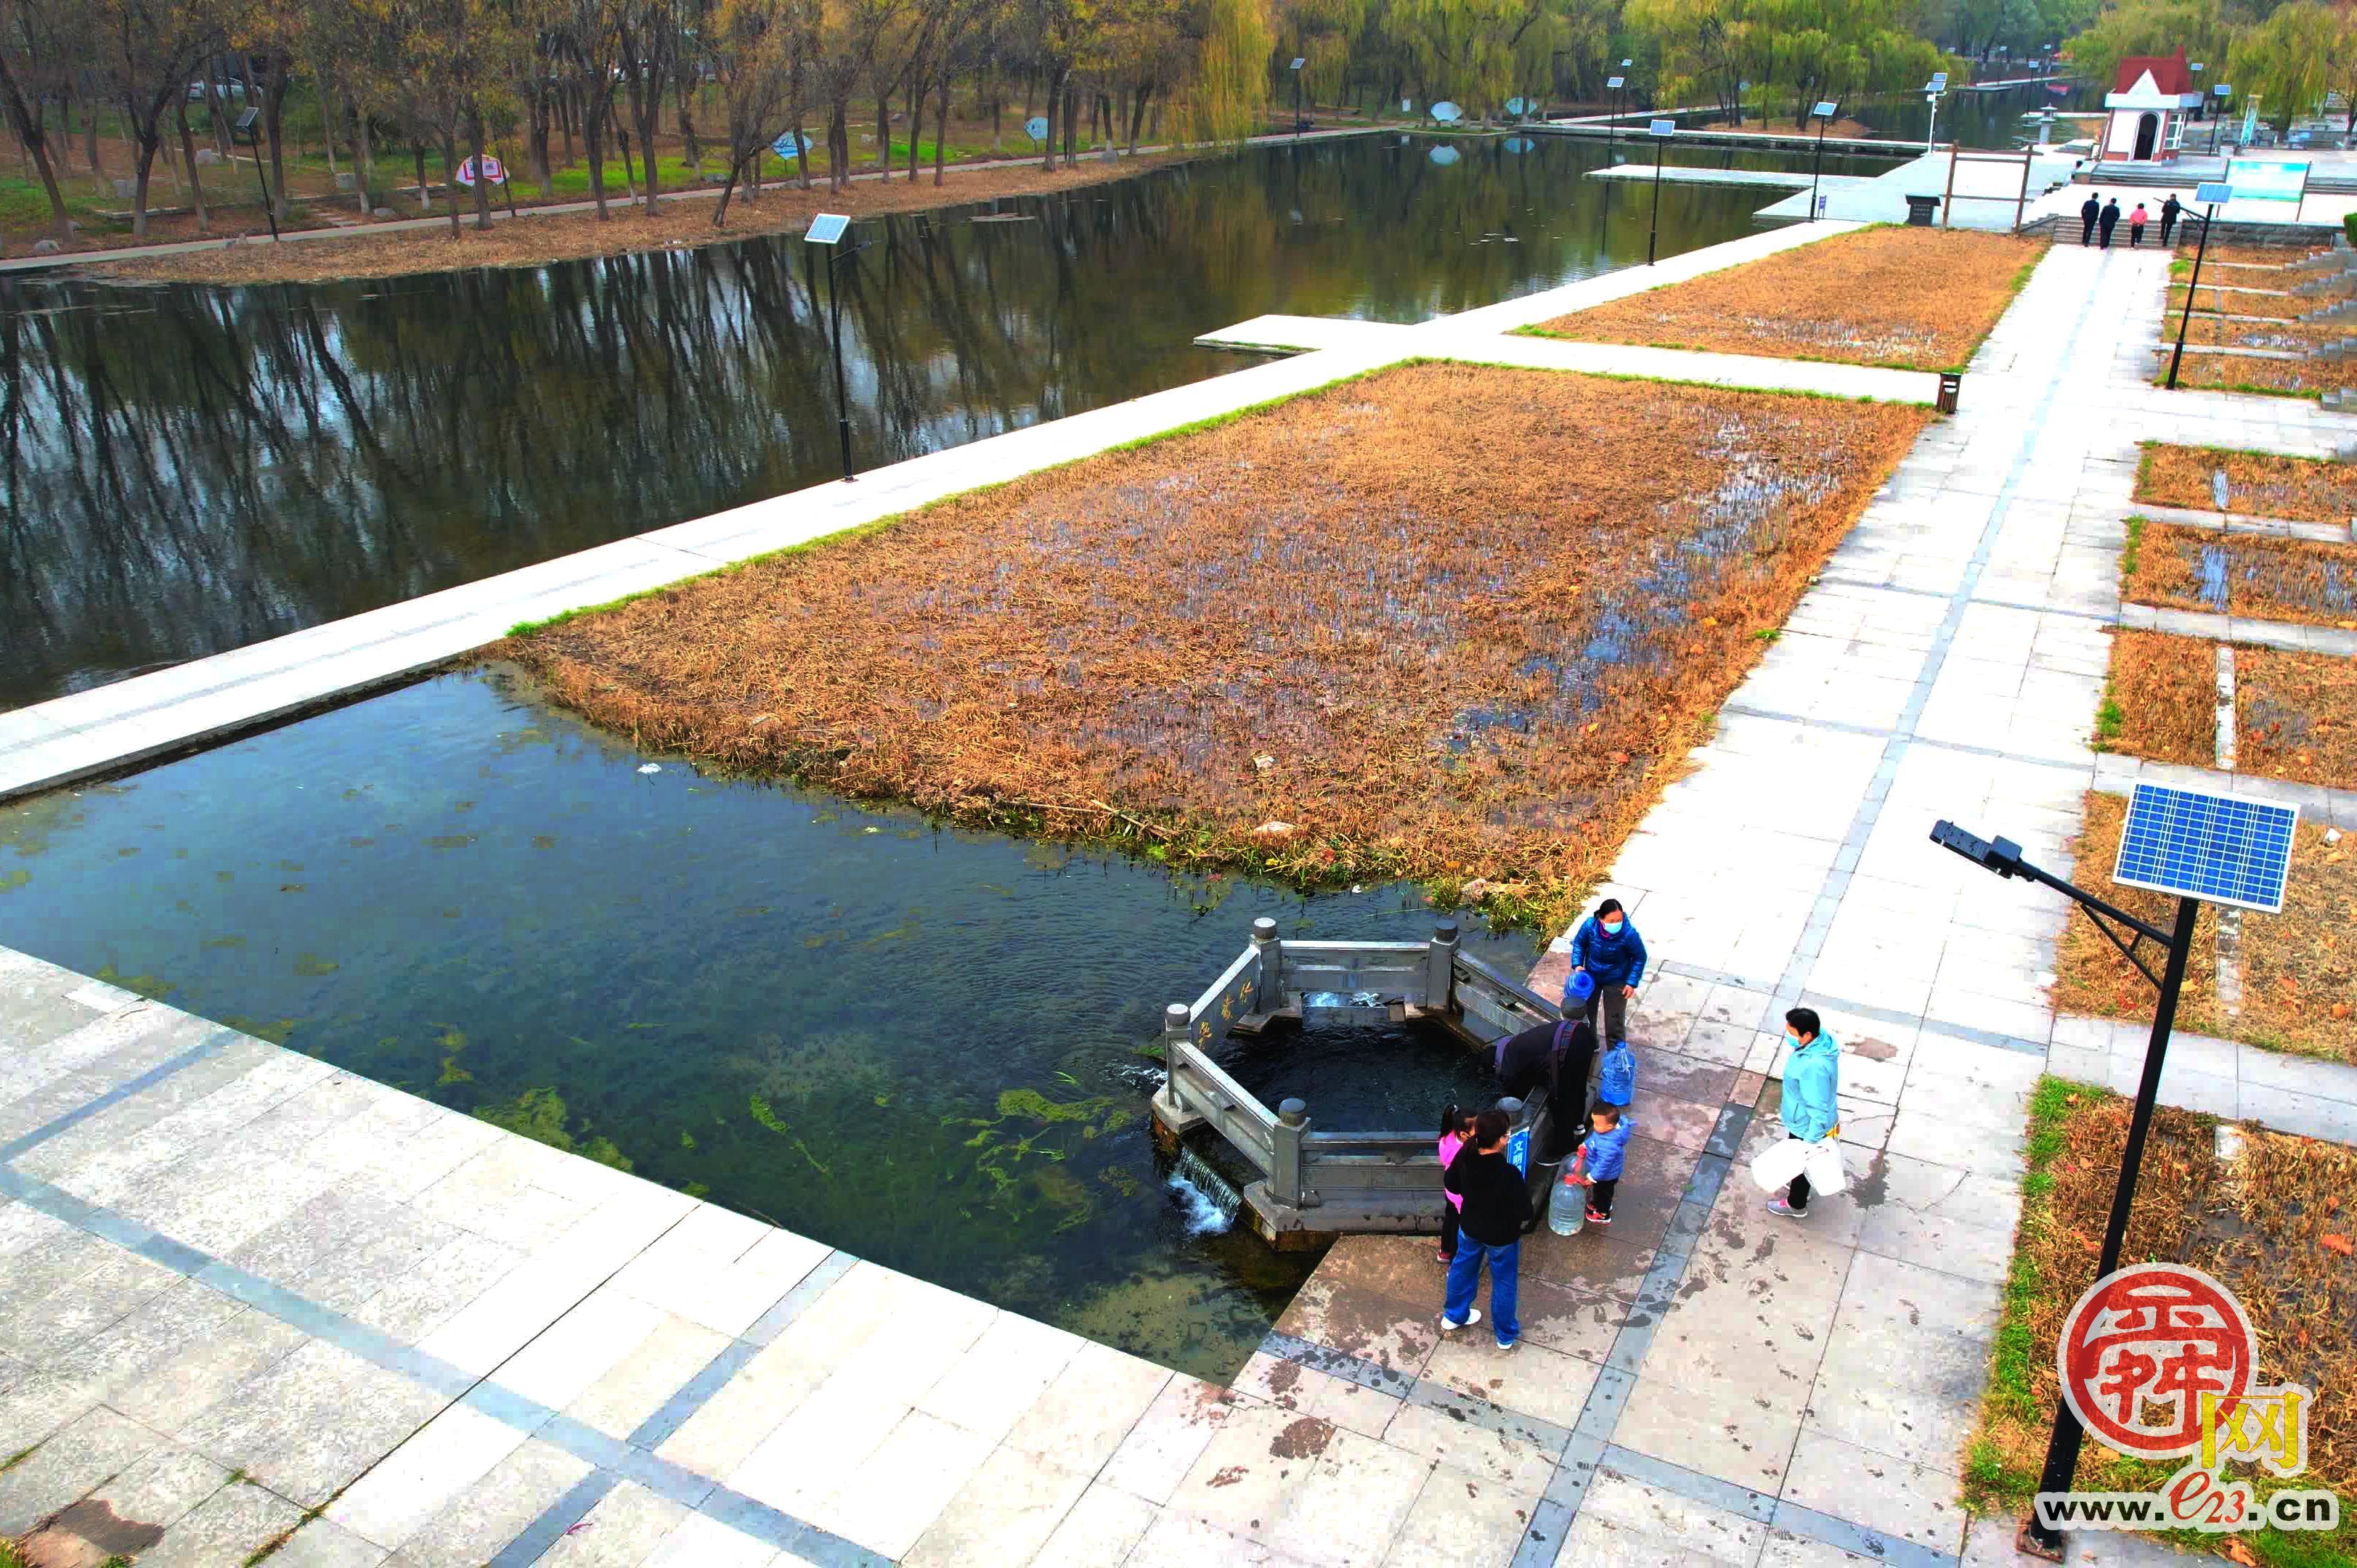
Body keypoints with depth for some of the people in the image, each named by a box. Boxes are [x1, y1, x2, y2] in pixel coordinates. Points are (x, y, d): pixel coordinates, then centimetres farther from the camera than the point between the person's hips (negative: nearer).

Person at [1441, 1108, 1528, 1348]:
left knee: (1463, 1270, 29)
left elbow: (1453, 1186, -4)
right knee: (1504, 1283, 21)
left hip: (1470, 1228, 4)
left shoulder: (1464, 1158, -23)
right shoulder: (1509, 1174, -37)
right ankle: (1506, 1335, 41)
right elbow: (1524, 1213, -27)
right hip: (1502, 1236, -4)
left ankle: (1453, 1316, 51)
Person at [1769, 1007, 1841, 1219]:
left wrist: (1811, 1140, -19)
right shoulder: (1822, 1038, -16)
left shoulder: (1813, 1067, -44)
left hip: (1807, 1126, -8)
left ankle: (1796, 1204, 45)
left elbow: (1817, 1109, -32)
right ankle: (1799, 1187, 59)